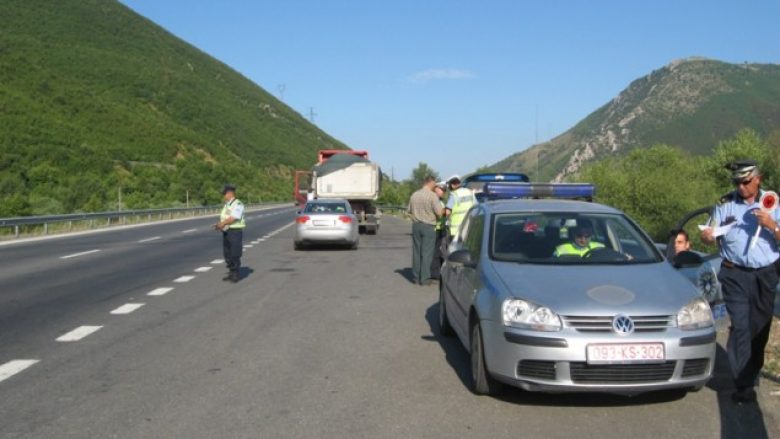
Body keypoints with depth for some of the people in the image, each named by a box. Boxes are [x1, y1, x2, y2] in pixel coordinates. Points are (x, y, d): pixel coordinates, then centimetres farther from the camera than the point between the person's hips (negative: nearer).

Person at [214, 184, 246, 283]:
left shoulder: (237, 204, -12)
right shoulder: (226, 205, 17)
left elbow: (233, 218, -20)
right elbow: (223, 218, 16)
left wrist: (222, 224, -16)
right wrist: (219, 224, -3)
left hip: (235, 231, -9)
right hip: (226, 232, 9)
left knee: (235, 254, -5)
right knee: (227, 254, 11)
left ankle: (235, 275, 3)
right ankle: (231, 273, 20)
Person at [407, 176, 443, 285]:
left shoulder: (414, 194, 6)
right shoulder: (432, 195, -13)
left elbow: (409, 211, 13)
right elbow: (439, 212, -19)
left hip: (416, 225, 6)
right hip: (428, 226, -6)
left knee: (416, 252, 10)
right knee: (427, 253, -1)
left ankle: (416, 277, 15)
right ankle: (424, 278, 0)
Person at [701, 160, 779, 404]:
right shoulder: (725, 204, 3)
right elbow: (712, 235, 5)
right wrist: (707, 236, -18)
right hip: (735, 274, -1)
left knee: (760, 328, 9)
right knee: (740, 327, -9)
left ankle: (752, 373, 29)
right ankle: (744, 385, -9)